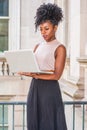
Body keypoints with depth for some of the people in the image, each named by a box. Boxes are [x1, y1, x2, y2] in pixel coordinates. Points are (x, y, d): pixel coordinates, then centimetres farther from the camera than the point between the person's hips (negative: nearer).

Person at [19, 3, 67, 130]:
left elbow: (56, 76, -13)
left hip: (50, 90, -6)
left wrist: (35, 75, -16)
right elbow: (30, 69, 11)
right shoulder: (38, 46, 13)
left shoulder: (60, 48, -7)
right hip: (34, 88, 6)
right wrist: (27, 72, -11)